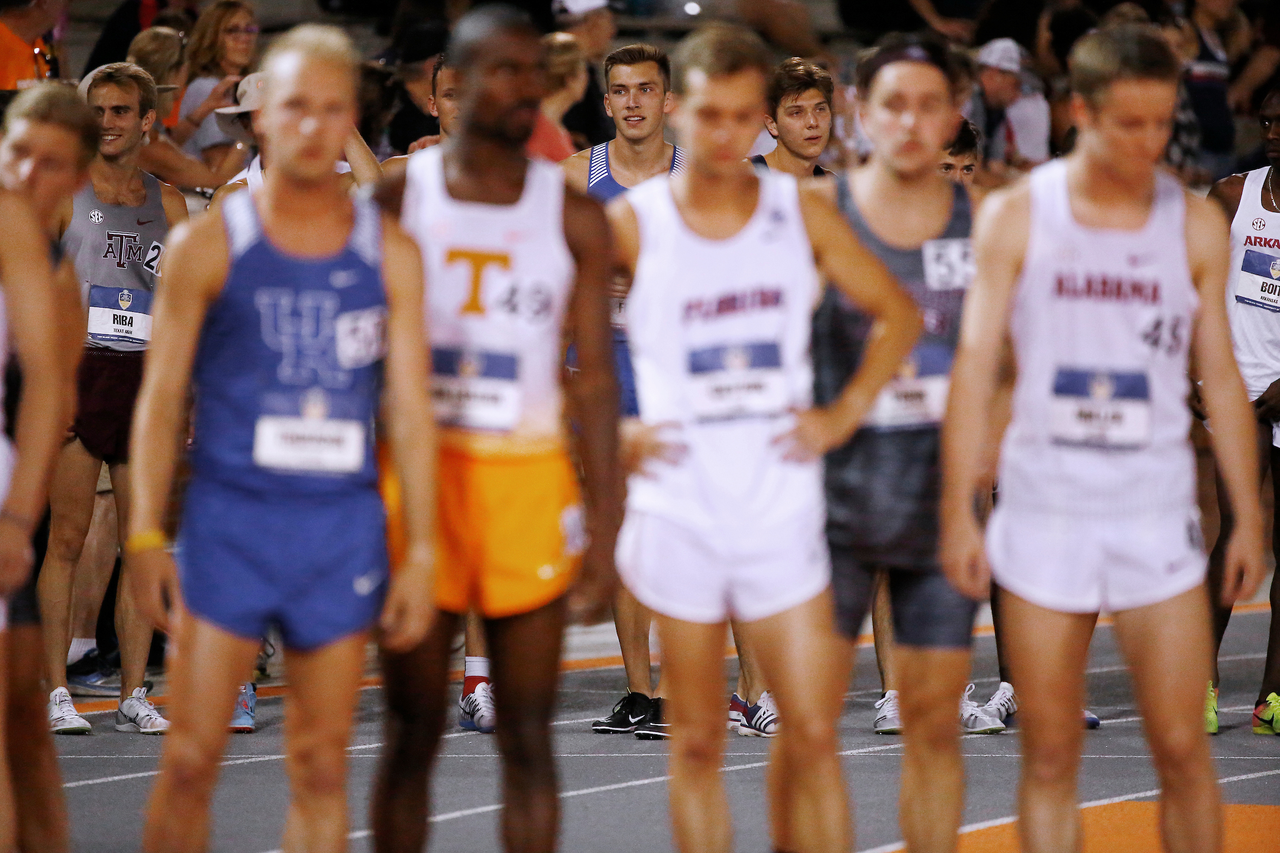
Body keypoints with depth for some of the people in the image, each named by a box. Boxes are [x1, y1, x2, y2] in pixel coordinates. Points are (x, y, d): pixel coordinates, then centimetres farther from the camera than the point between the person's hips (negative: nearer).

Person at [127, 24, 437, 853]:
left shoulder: (389, 252, 6)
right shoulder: (209, 245, 1)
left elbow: (411, 410, 7)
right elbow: (163, 395, 2)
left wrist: (420, 551, 2)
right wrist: (146, 535, -5)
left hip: (344, 526, 2)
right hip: (229, 519, -2)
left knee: (323, 767, 5)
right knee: (192, 760, -7)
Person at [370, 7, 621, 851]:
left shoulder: (574, 216, 3)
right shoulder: (398, 197, 2)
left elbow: (595, 378, 3)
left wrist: (605, 529, -2)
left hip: (530, 480, 1)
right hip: (416, 472, 0)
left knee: (529, 739, 2)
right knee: (412, 733, 3)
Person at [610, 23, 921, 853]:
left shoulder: (803, 211, 2)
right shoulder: (632, 223, -4)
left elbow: (897, 313, 12)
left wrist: (844, 413, 2)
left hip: (783, 505, 1)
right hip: (677, 509, -1)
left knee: (814, 732, -3)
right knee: (697, 740, 5)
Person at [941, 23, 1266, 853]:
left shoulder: (1196, 224, 4)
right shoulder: (1015, 216, 0)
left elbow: (1221, 377, 8)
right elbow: (976, 364, 0)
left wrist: (1249, 516, 5)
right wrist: (958, 511, -5)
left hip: (1157, 511, 0)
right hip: (1043, 507, 0)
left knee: (1183, 749, -4)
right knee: (1049, 758, 3)